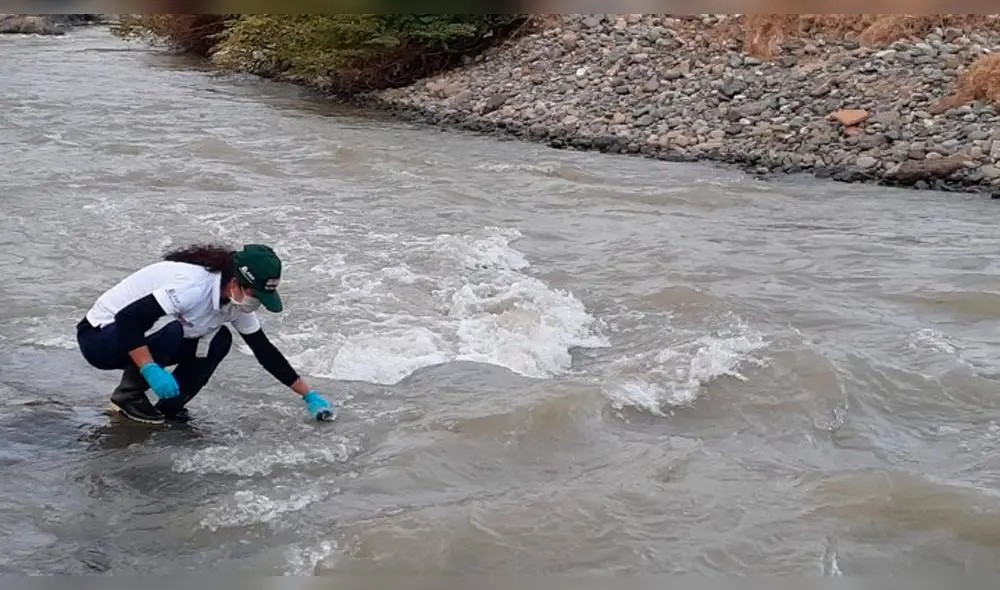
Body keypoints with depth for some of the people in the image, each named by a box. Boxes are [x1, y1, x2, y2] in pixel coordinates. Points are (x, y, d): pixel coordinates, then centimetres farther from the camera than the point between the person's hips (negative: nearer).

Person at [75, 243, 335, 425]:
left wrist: (308, 395, 2)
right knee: (170, 330, -34)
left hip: (139, 331, 8)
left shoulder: (235, 300, -5)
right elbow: (128, 317, -37)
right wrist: (151, 370, -41)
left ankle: (168, 406, 0)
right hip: (99, 335, -8)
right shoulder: (194, 286, -33)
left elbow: (264, 350, 2)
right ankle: (128, 395, -12)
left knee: (219, 341, -7)